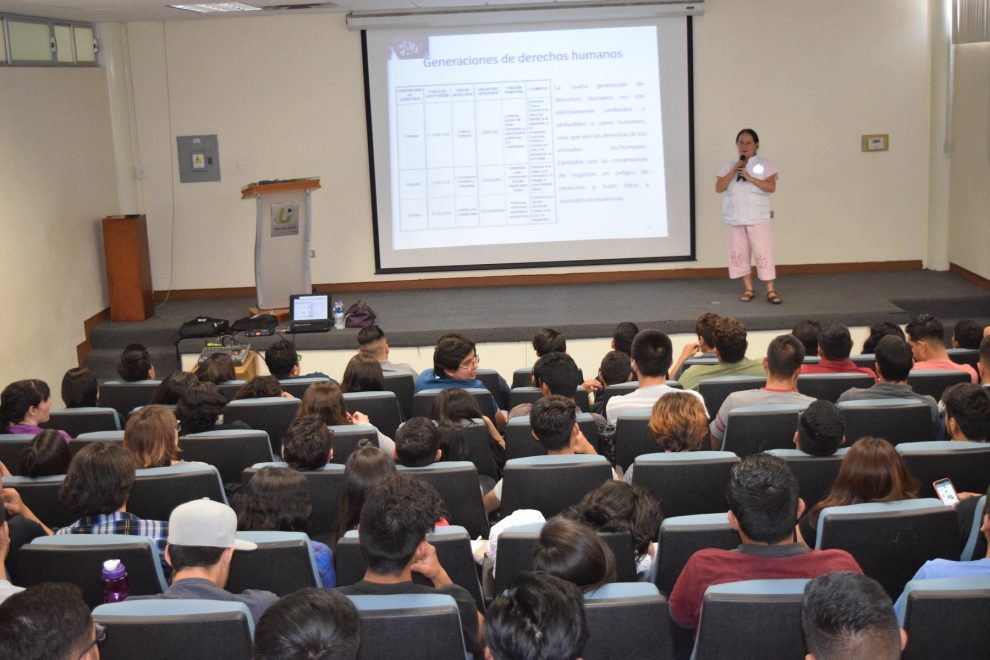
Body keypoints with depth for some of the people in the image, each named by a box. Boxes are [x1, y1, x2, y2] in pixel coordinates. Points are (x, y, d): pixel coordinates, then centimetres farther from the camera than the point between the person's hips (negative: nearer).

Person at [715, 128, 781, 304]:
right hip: (734, 218, 3)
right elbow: (718, 188, -2)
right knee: (739, 253, 5)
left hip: (757, 218, -3)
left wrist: (749, 177, -18)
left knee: (763, 252, -6)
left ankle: (770, 291, -2)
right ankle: (748, 289, 15)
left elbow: (771, 186, -10)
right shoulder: (728, 164, 8)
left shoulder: (764, 164, 1)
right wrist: (734, 171, -12)